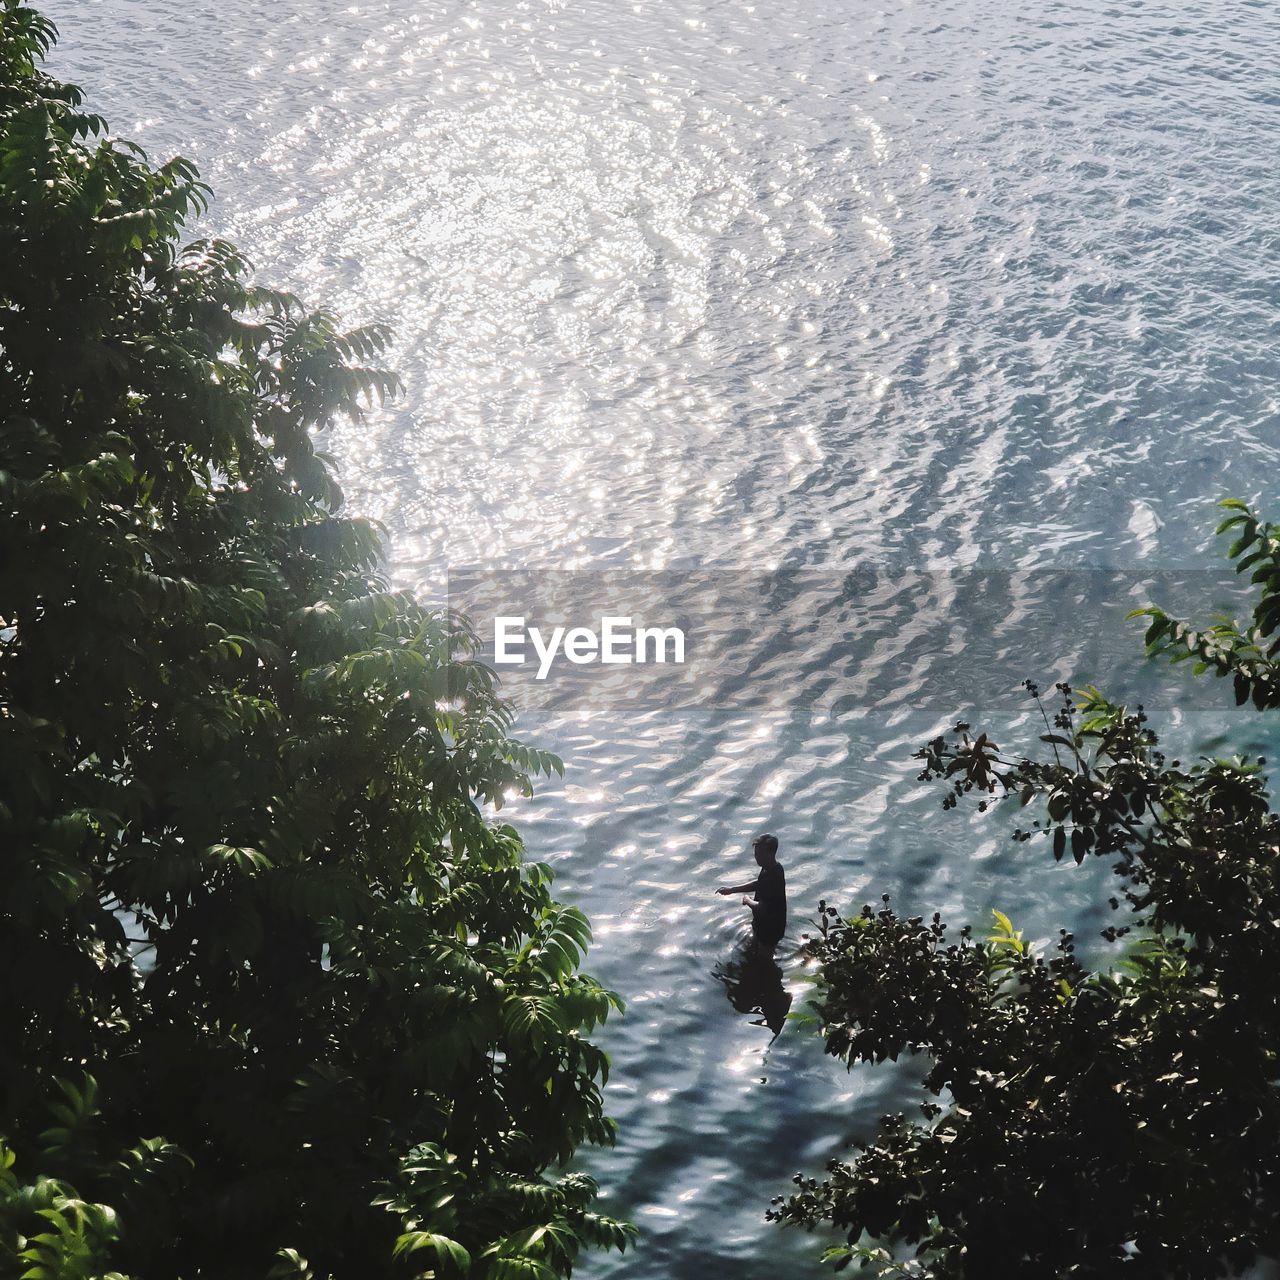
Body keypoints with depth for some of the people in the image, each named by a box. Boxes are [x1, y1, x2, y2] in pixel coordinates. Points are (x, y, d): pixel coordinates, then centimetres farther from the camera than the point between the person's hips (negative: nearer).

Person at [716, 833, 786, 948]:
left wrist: (748, 902, -13)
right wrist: (732, 889, 5)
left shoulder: (771, 877, -35)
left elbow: (762, 908, -33)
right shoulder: (773, 867, -5)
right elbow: (757, 884, 12)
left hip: (769, 929, -9)